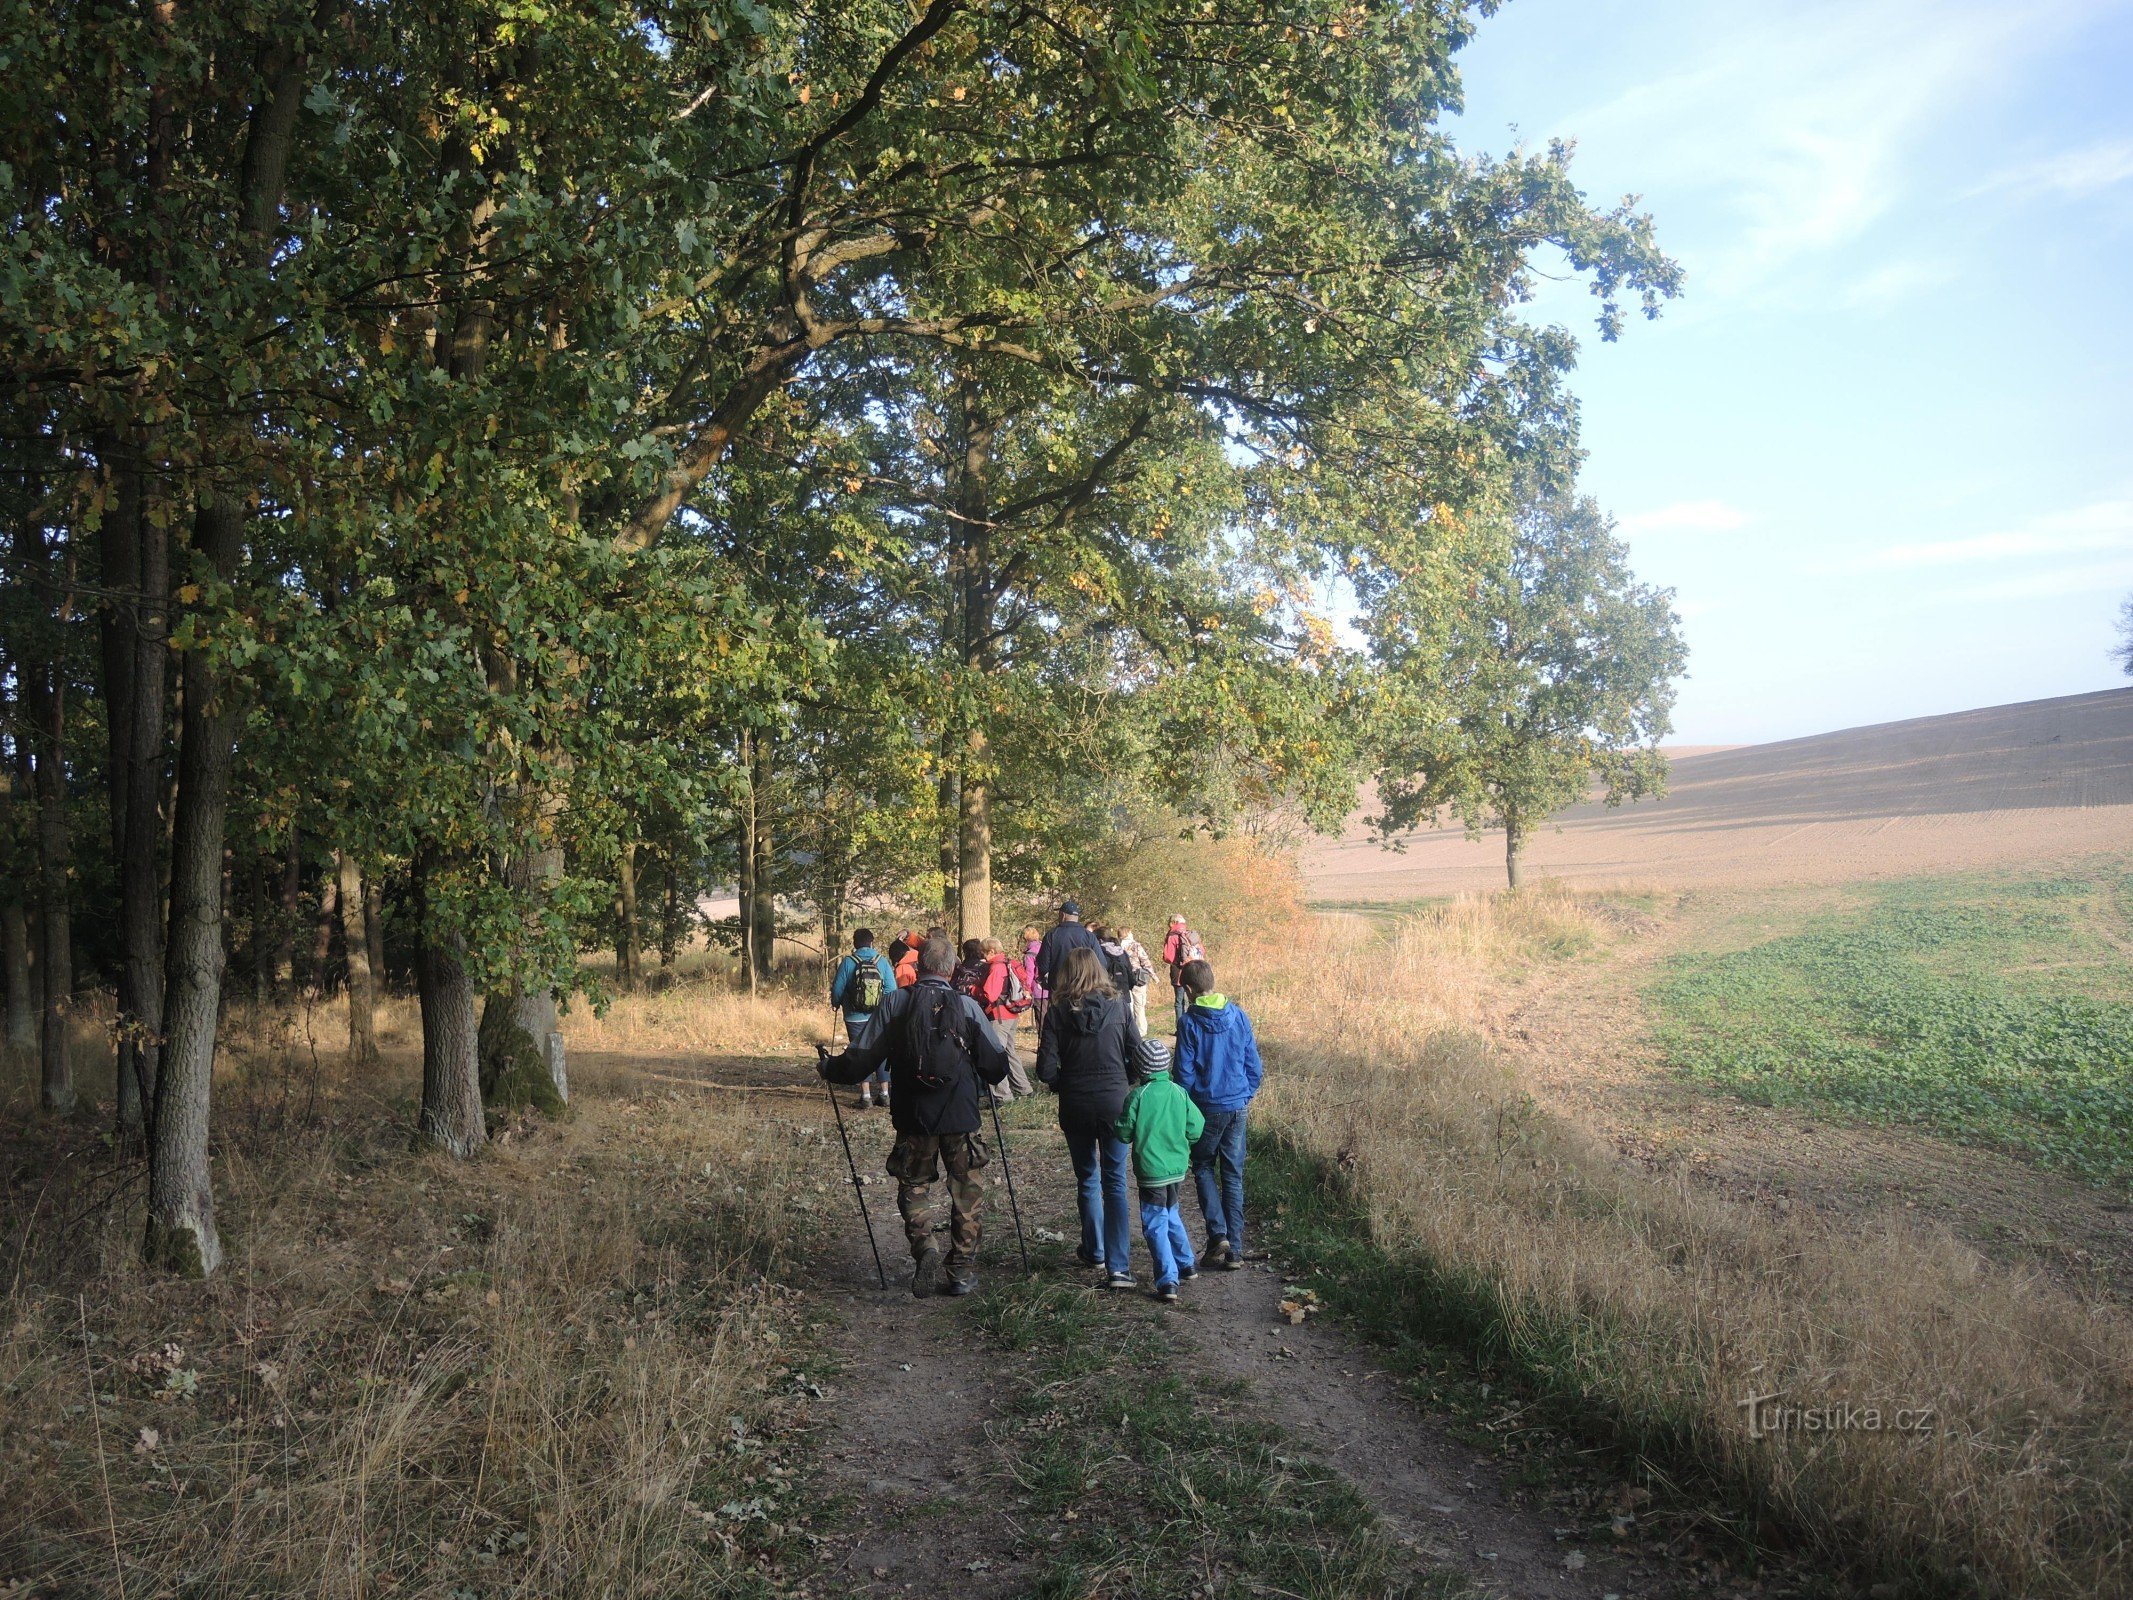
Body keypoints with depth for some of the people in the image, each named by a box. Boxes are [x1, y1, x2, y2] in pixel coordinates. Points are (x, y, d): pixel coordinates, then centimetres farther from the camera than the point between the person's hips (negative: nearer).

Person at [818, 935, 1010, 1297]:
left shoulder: (894, 1004, -4)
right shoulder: (967, 1006, -3)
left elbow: (862, 1058, -2)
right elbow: (996, 1064, 2)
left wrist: (831, 1068, 17)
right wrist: (994, 1074, 26)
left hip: (913, 1118, 0)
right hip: (961, 1117, 0)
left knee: (913, 1185, 15)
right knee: (966, 1190, 13)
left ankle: (924, 1245, -9)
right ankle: (962, 1270, 16)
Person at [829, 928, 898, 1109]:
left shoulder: (847, 963, -7)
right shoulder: (882, 961, -3)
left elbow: (837, 990, -3)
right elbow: (892, 990, -5)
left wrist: (836, 1004, 17)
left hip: (855, 1018, -1)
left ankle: (866, 1095, 1)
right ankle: (885, 1093, 15)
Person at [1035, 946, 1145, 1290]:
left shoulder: (1058, 1013, -7)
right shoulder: (1118, 1008, -5)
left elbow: (1046, 1069, -10)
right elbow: (1138, 1058, -3)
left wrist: (1063, 1086, 10)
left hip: (1075, 1107, 0)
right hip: (1115, 1105, 0)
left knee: (1087, 1180, 18)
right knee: (1115, 1184, 4)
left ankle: (1094, 1253, 30)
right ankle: (1118, 1266, -4)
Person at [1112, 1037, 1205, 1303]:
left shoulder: (1137, 1097, -14)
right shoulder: (1180, 1093, -3)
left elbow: (1124, 1133, -9)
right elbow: (1195, 1129, -1)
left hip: (1151, 1173, -5)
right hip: (1178, 1170, 5)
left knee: (1156, 1226, 1)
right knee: (1172, 1216, 26)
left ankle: (1168, 1280, -7)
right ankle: (1187, 1264, 37)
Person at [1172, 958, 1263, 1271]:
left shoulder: (1189, 1023, -11)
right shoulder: (1239, 1015, 0)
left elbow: (1184, 1072, -8)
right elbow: (1254, 1064, 4)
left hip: (1207, 1107, -3)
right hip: (1238, 1107, 3)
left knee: (1203, 1168, 16)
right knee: (1233, 1177, 10)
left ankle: (1218, 1234, -1)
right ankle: (1234, 1250, 11)